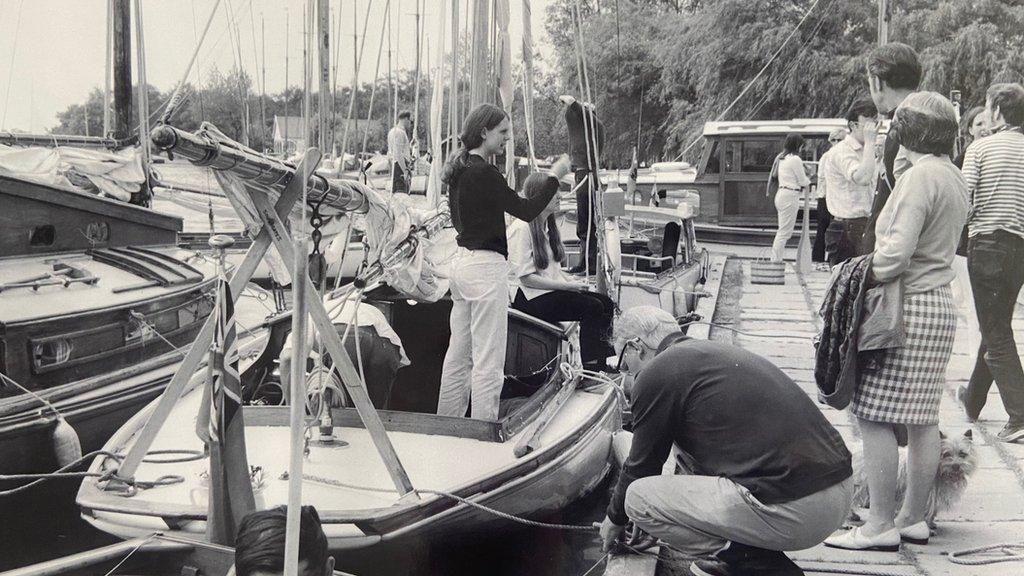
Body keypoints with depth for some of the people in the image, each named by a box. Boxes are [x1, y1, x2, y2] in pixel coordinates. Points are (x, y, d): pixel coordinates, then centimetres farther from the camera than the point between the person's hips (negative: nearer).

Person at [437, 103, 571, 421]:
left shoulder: (459, 169, 11)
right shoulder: (483, 172, -17)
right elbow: (526, 210, -16)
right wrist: (555, 176, -7)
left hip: (462, 261, 10)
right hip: (486, 265, -10)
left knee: (458, 353, 15)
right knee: (488, 359, -4)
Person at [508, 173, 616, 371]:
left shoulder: (548, 225, 15)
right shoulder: (522, 228, -15)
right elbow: (526, 277, -17)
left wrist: (572, 280, 1)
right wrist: (566, 286, -17)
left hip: (552, 288, 9)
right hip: (530, 298, -9)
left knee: (606, 303, -8)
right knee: (592, 307, -22)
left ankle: (606, 361, -11)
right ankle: (591, 368, -18)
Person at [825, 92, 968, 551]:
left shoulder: (920, 177, -15)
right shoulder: (954, 178, 15)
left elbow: (895, 253, -22)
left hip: (907, 307, -10)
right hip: (940, 304, 10)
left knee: (875, 417, -5)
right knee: (922, 420, 13)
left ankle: (880, 526, -2)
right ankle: (913, 518, 21)